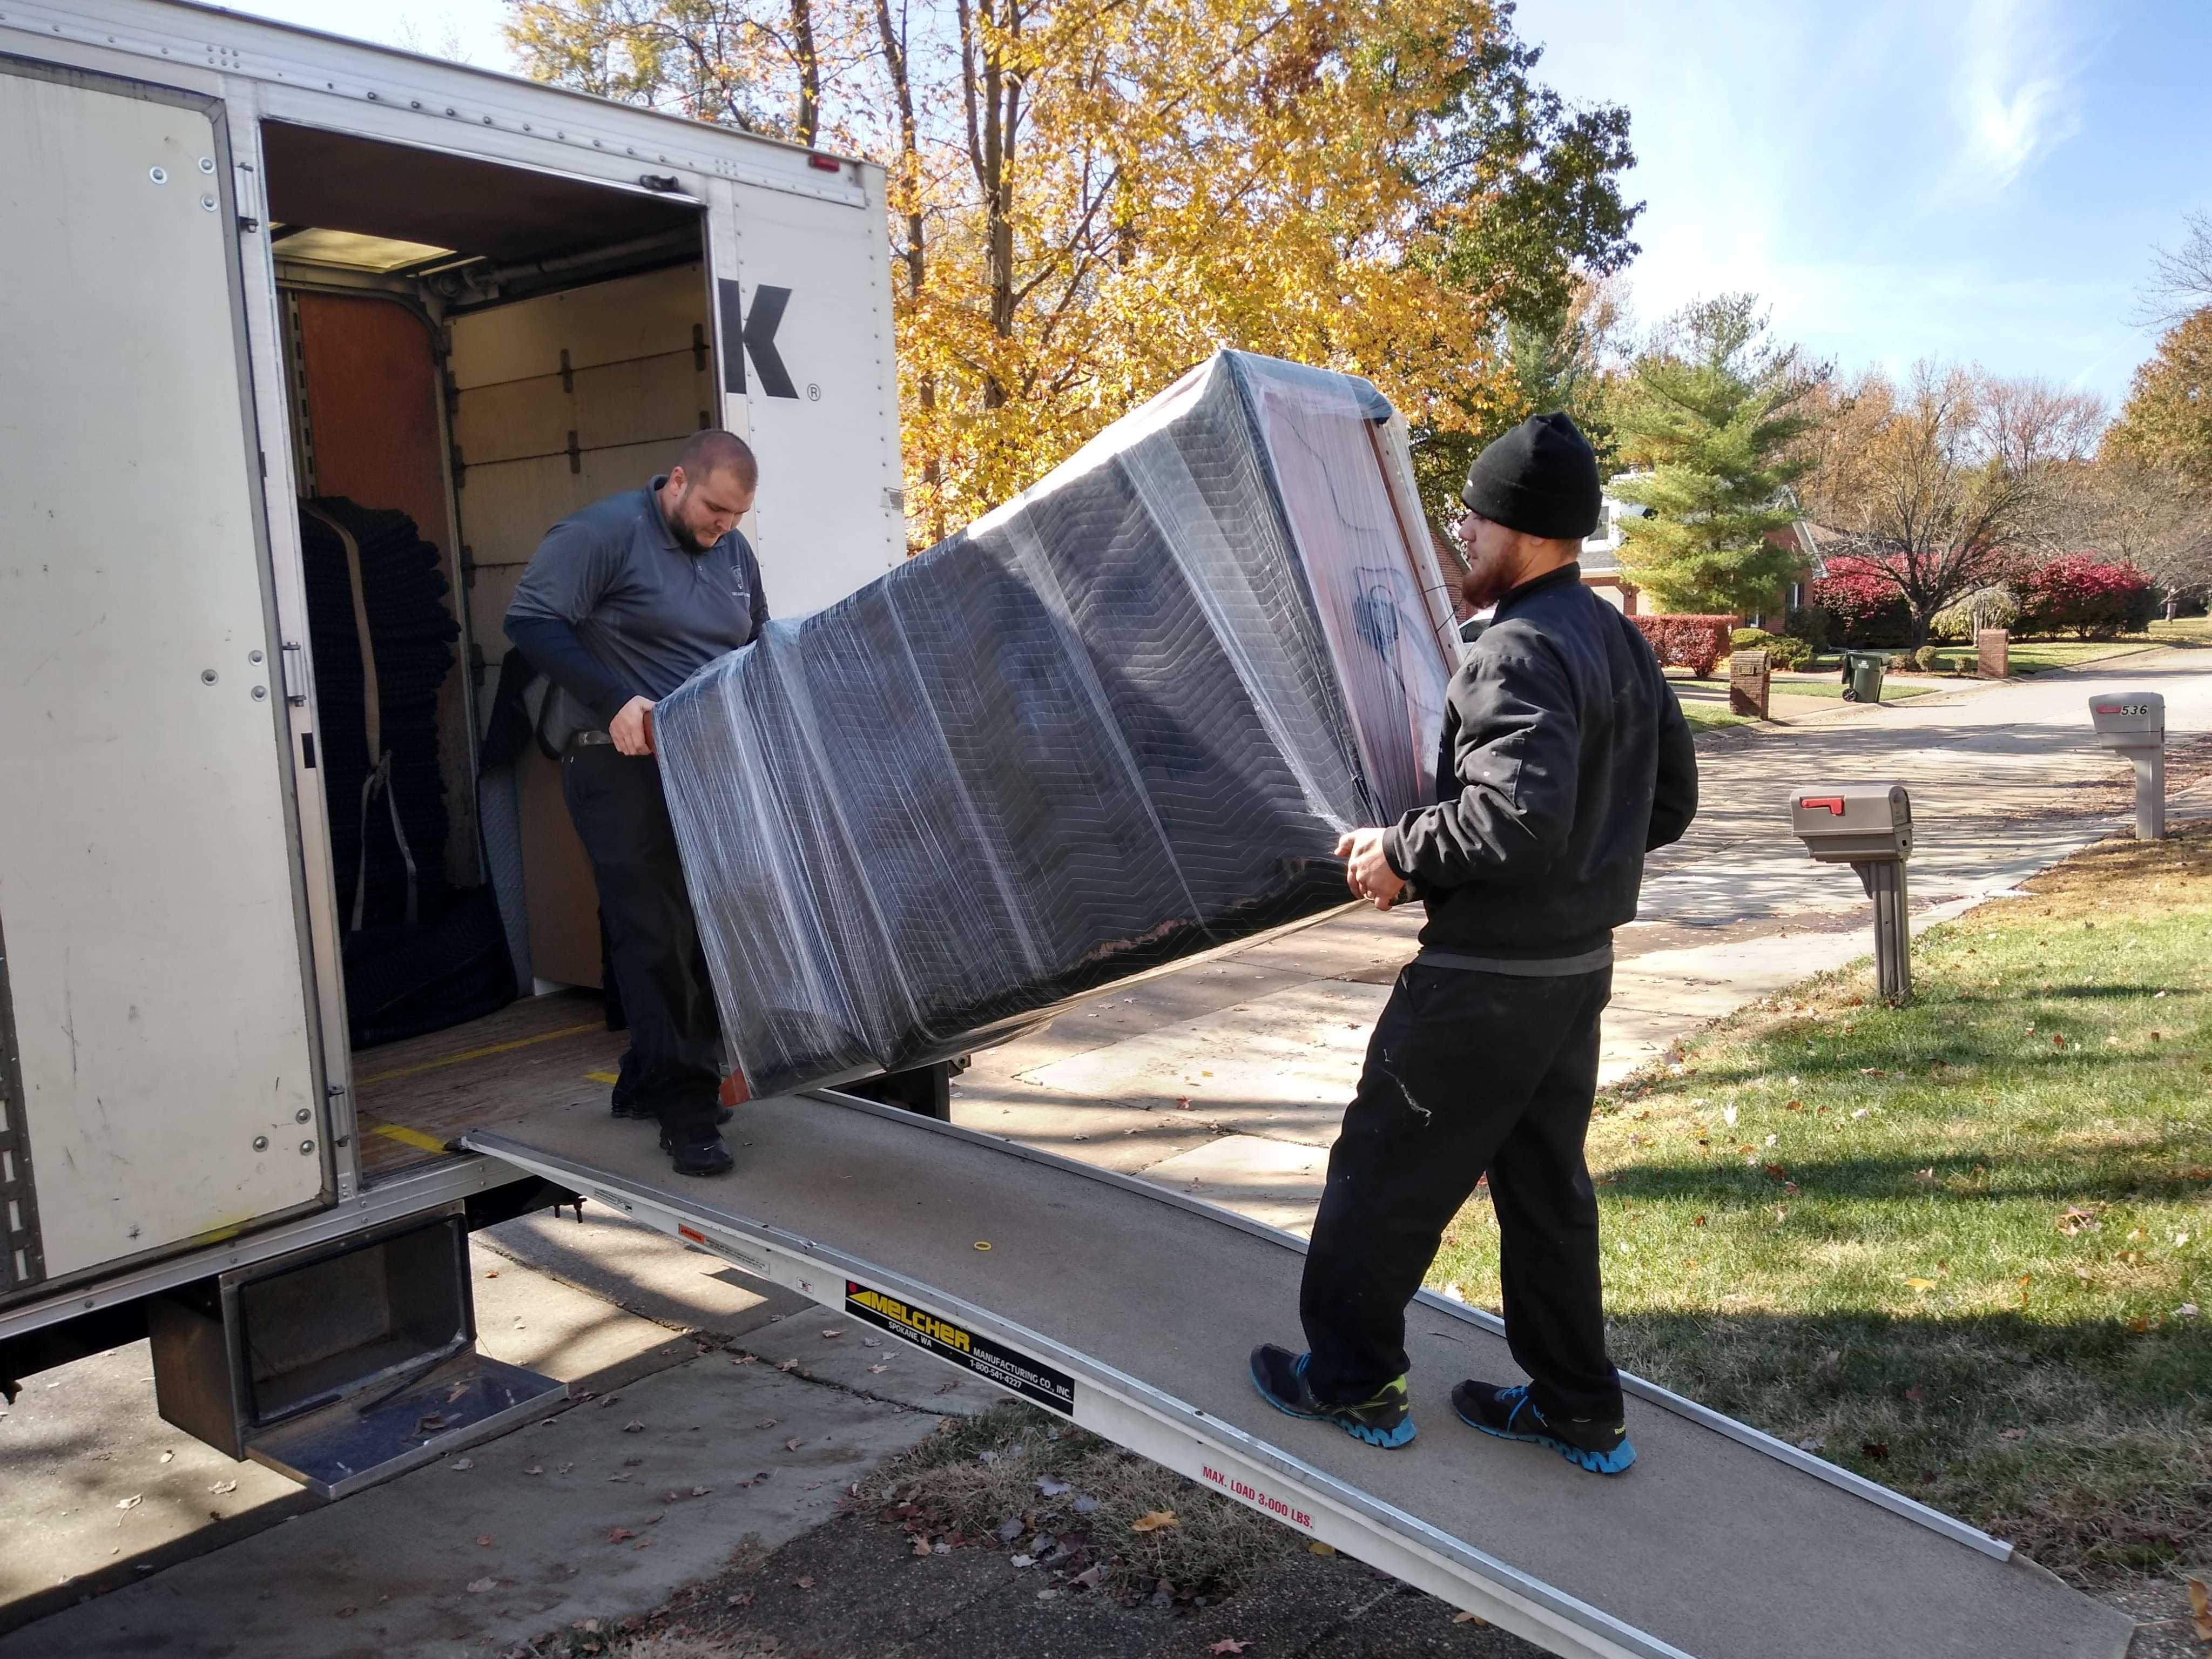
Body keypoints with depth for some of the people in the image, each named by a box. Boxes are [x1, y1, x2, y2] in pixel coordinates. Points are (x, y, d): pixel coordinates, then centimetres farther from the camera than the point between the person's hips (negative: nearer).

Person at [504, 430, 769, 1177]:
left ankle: (648, 1082, 24)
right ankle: (687, 1109, 0)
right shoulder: (604, 531, -8)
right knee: (655, 936, -7)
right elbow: (531, 621, -15)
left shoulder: (734, 553, 15)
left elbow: (760, 649, 24)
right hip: (624, 766, -7)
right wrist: (615, 700, -23)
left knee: (703, 930, 8)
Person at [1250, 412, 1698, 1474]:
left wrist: (1403, 853, -20)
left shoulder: (1519, 652, -21)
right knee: (1546, 1184, 19)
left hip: (1488, 977, -10)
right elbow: (1670, 802, 16)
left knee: (1384, 1173, 6)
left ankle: (1351, 1380, 21)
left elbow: (1520, 813, -33)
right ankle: (1577, 1408, 28)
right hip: (1578, 966, 10)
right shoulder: (1620, 642, 10)